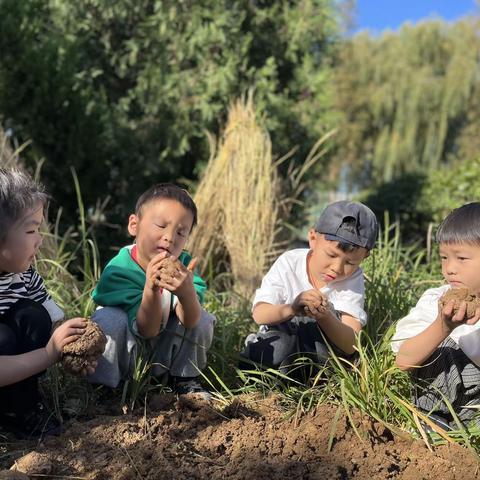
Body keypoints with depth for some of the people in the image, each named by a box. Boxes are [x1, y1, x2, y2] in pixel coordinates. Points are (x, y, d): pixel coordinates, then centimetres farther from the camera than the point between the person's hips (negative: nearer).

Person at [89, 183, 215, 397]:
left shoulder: (182, 264, -21)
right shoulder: (118, 270, -31)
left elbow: (189, 322, -32)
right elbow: (147, 330, -32)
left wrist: (187, 293, -55)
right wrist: (151, 289, -51)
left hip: (165, 340, 4)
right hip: (124, 334, -3)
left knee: (202, 319, -19)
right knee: (110, 320, -34)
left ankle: (182, 378, 3)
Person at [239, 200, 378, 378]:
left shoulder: (352, 278, -15)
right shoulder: (289, 263, -15)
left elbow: (350, 345, -25)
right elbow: (259, 315, -25)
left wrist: (325, 317, -46)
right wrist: (291, 309, -47)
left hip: (319, 350, 2)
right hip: (277, 341, -1)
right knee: (280, 346, -35)